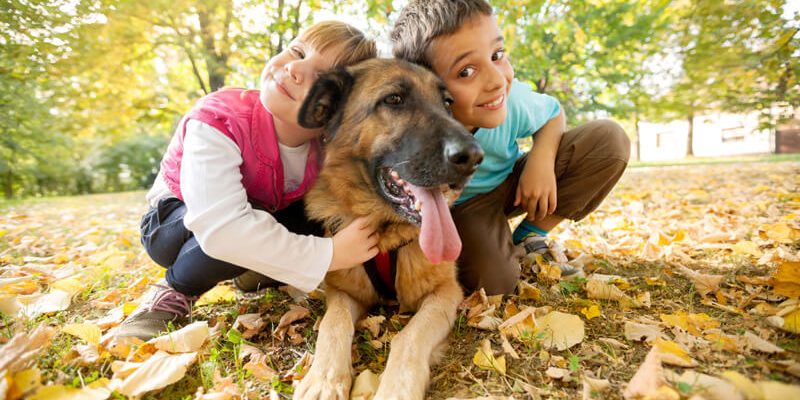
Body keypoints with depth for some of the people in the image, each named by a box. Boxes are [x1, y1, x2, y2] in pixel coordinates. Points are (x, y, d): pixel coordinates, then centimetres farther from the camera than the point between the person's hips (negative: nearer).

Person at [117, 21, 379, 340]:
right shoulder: (218, 122, -36)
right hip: (178, 223, -5)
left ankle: (259, 272, 6)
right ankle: (176, 292, -8)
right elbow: (221, 229, -47)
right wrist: (329, 254, -46)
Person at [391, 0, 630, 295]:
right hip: (459, 206, -4)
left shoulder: (513, 99, -24)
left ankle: (529, 238, -2)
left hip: (512, 183, 4)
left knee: (610, 140, -12)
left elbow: (554, 114, -1)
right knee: (493, 282, -32)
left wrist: (542, 156, -20)